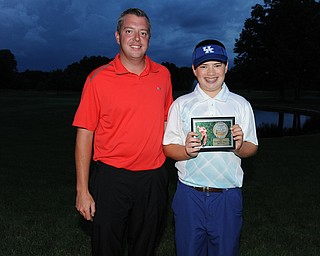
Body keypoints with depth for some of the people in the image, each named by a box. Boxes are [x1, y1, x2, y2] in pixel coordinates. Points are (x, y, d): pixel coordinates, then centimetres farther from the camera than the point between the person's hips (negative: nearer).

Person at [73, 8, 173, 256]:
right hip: (111, 177, -3)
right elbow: (85, 134, -6)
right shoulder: (99, 79, -7)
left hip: (154, 177, 3)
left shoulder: (163, 75, 4)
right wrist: (83, 190, -8)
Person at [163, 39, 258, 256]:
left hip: (228, 196, 0)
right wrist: (186, 151, -19)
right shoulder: (181, 104, 4)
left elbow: (252, 148, 4)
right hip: (189, 195, 0)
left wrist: (239, 147, -17)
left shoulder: (241, 105, 5)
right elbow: (168, 147, 1)